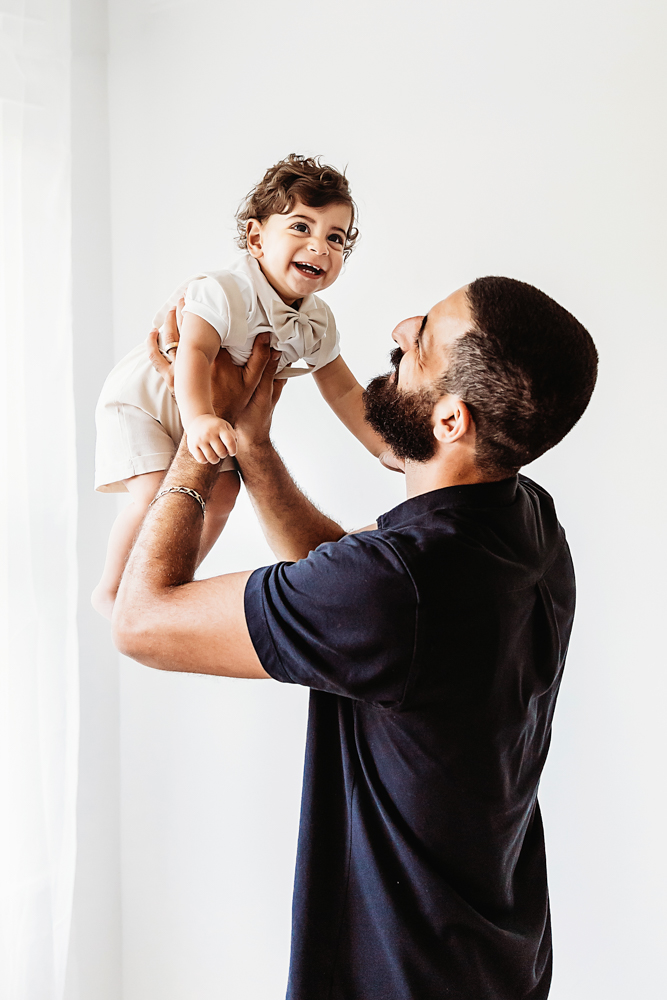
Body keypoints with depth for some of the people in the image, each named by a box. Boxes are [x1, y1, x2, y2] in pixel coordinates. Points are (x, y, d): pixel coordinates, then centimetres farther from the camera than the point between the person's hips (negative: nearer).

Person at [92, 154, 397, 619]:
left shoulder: (318, 322, -10)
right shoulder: (226, 292, -33)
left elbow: (343, 390, 1)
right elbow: (194, 352, -46)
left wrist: (383, 446, -3)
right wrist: (199, 418, -62)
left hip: (215, 416, 7)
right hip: (142, 399, -7)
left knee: (223, 492, 4)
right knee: (156, 493, -20)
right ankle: (111, 590, 3)